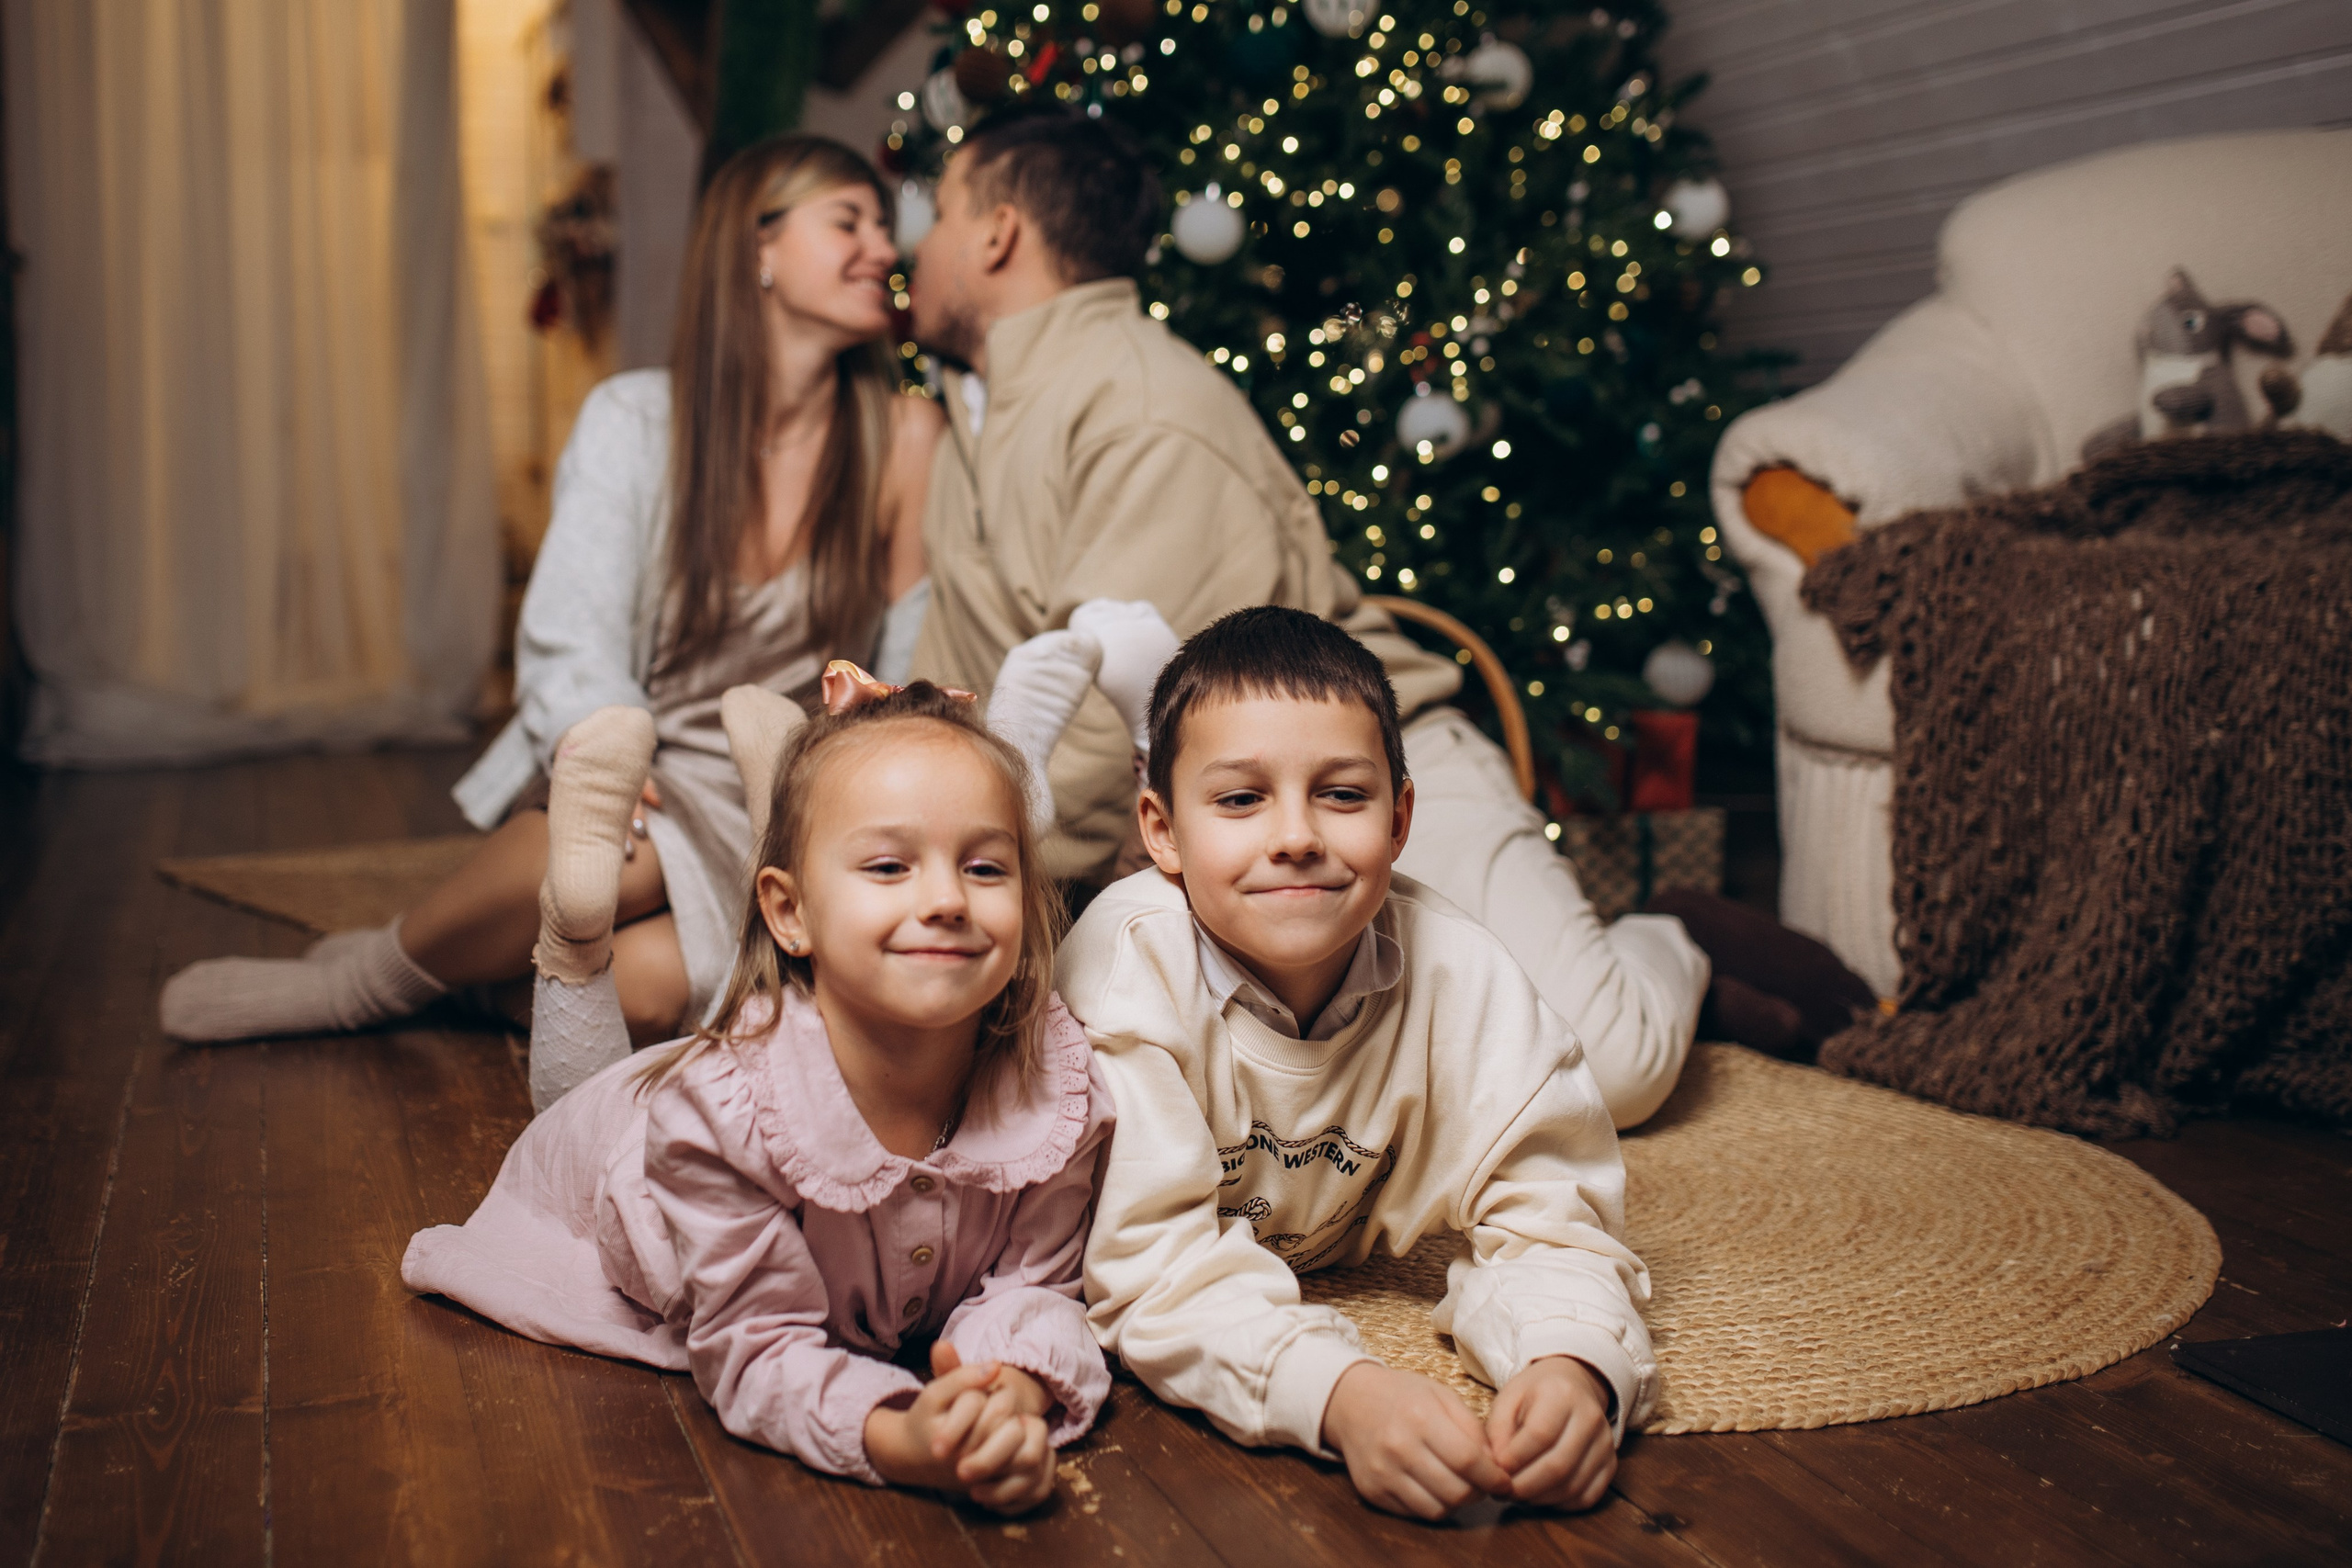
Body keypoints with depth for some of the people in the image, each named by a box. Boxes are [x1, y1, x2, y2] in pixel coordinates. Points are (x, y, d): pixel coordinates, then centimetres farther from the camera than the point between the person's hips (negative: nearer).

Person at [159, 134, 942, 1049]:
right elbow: (571, 641, -10)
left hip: (774, 819, 0)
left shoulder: (899, 439, -4)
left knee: (649, 984, -33)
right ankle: (363, 981, -7)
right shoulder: (633, 420, -3)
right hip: (634, 784, 0)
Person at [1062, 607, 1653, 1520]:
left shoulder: (1459, 975, -28)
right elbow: (1150, 1260, -41)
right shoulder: (1130, 967, -37)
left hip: (1351, 1264, 3)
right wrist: (1339, 1394, -58)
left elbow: (1541, 1217, -28)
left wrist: (1575, 1364, -52)